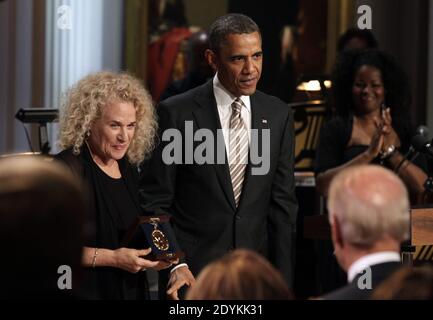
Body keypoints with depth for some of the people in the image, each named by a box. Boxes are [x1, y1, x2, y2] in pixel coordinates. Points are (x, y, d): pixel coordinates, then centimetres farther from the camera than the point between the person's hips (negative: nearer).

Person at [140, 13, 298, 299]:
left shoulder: (279, 115, 3)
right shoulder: (176, 113, -7)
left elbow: (282, 203, 4)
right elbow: (155, 201, -4)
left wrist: (283, 280, 0)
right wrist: (174, 265, -15)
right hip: (192, 272, -3)